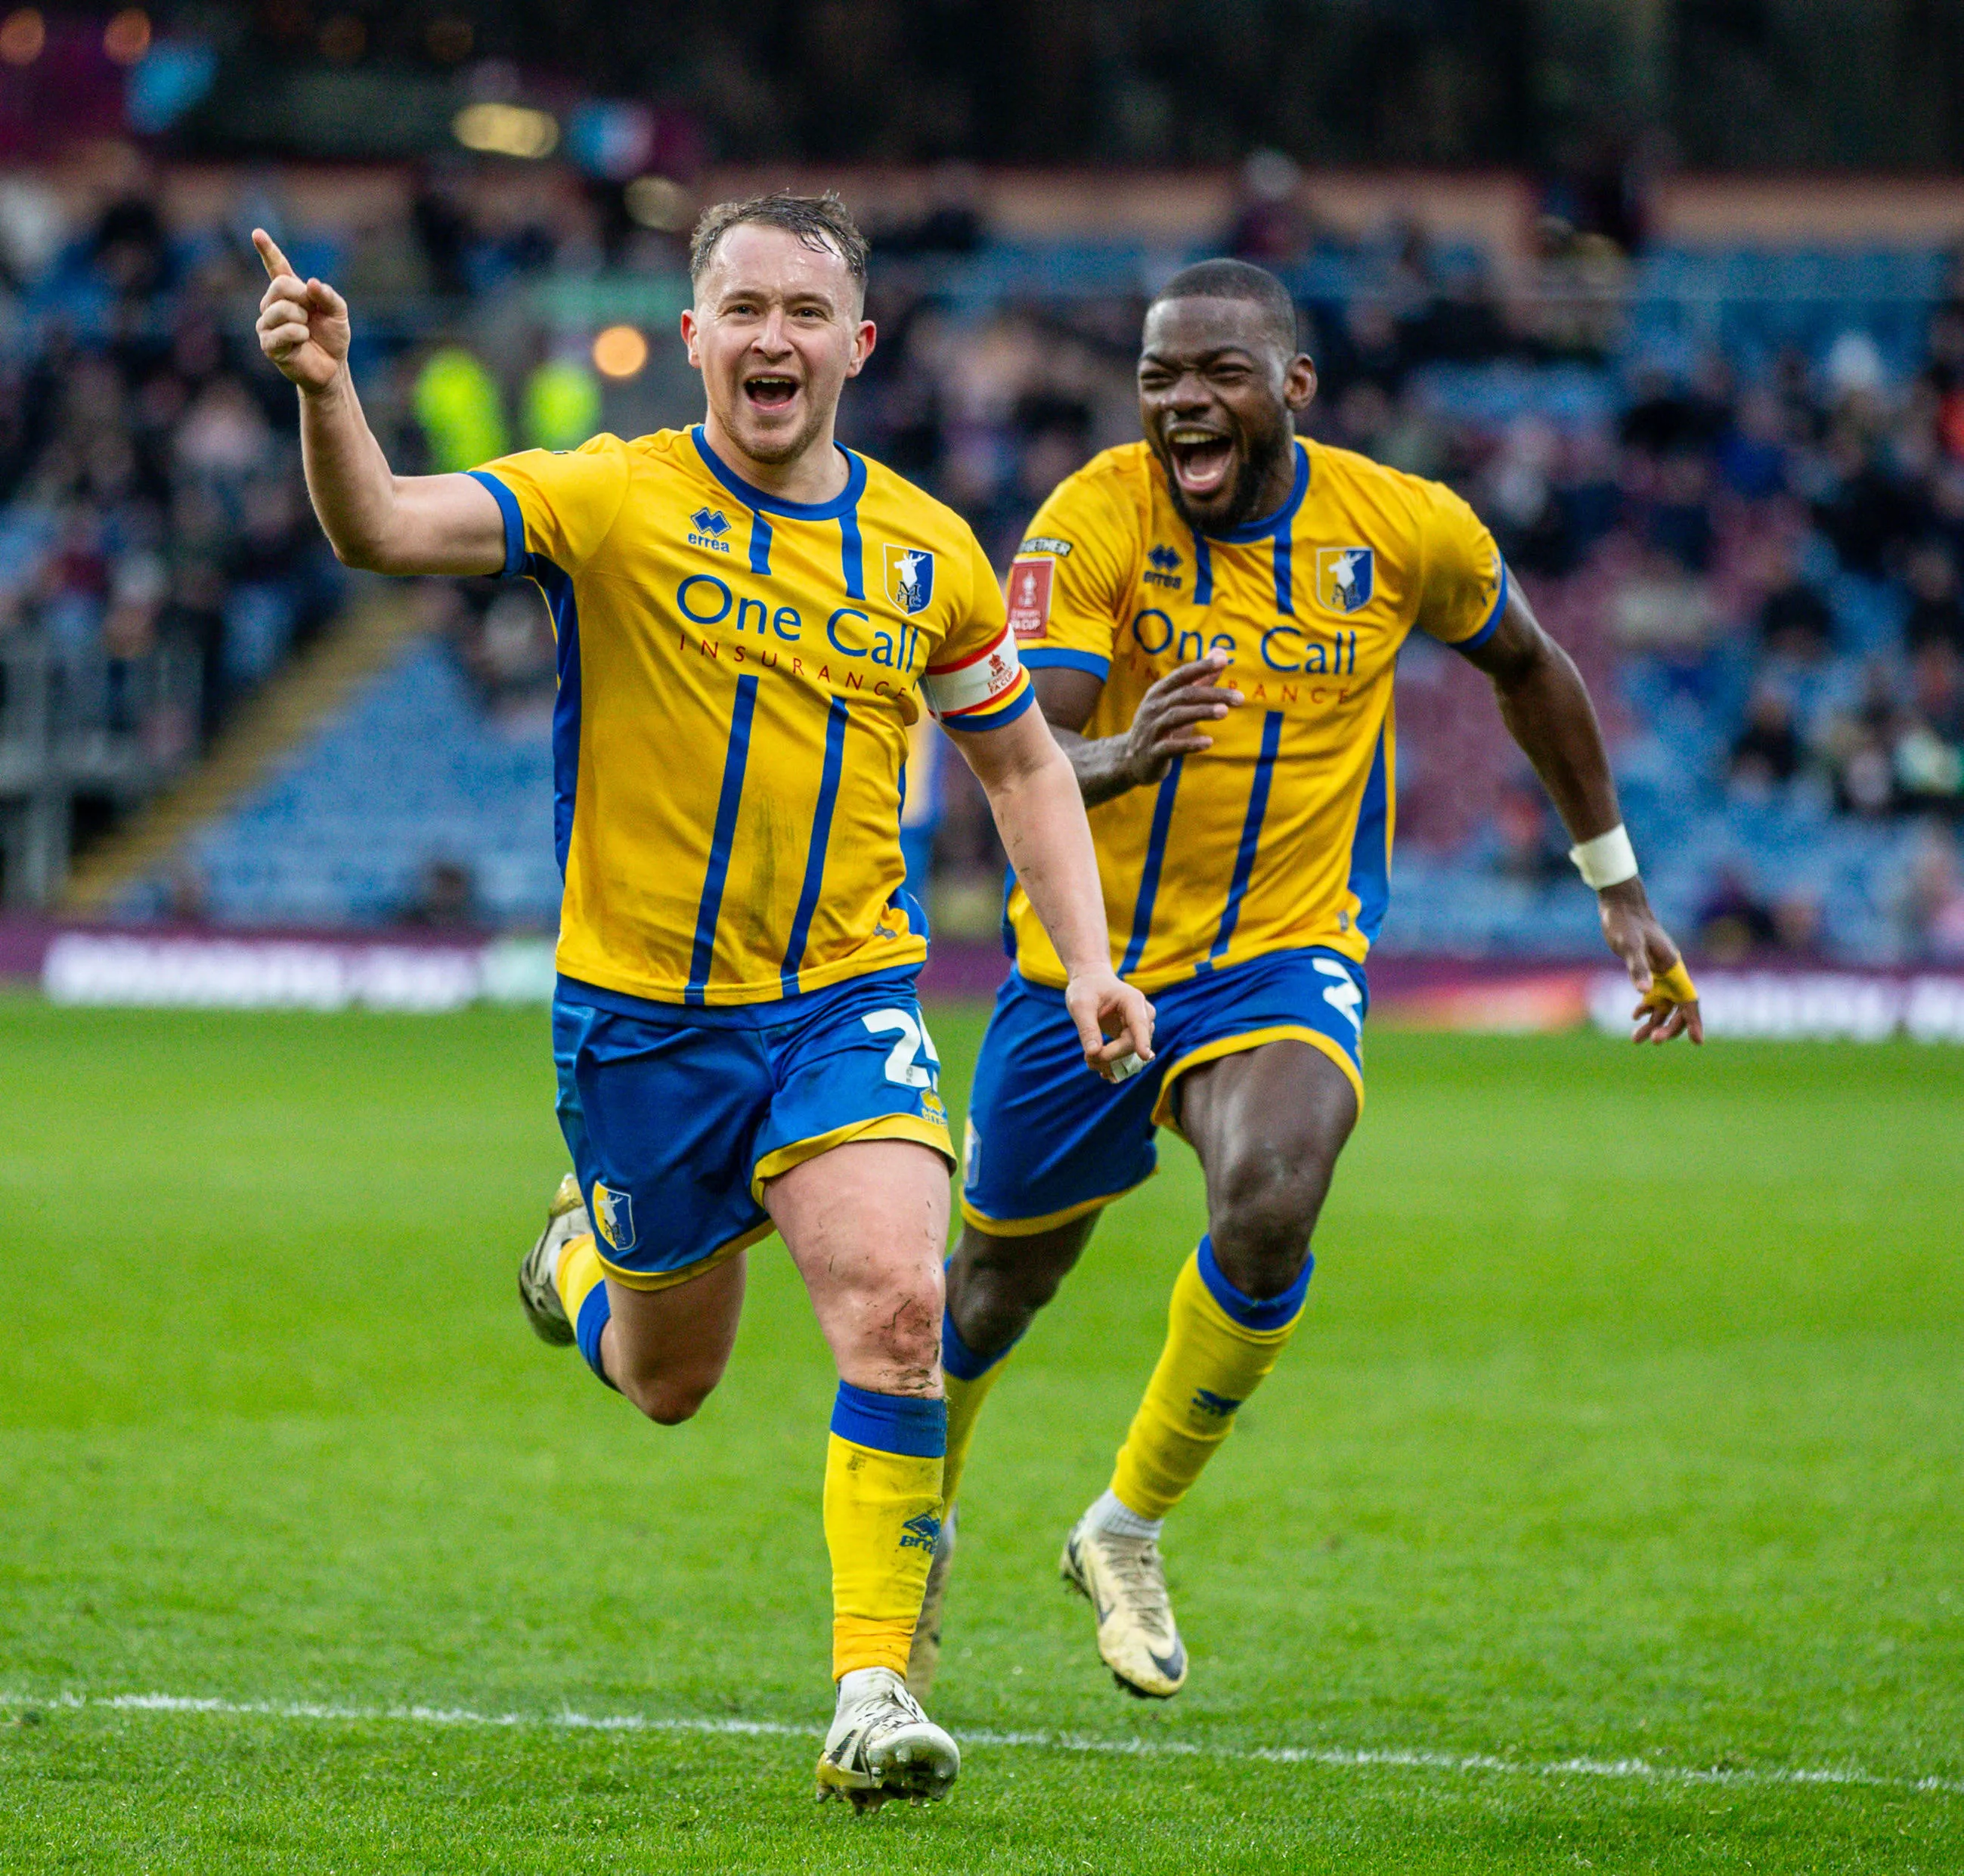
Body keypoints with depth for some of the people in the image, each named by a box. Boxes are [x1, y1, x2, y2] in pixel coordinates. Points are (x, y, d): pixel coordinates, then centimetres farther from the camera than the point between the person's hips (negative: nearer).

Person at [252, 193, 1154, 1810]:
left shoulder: (928, 555, 1)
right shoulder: (612, 503, -10)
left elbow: (1022, 760, 15)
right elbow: (382, 532, -24)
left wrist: (1088, 956, 3)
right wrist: (326, 394, -44)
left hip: (846, 996, 1)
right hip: (642, 1014, -1)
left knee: (898, 1304, -22)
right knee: (668, 1377, 14)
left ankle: (875, 1690, -15)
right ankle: (587, 1259, 51)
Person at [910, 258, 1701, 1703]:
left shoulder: (1407, 529, -9)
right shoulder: (1094, 522, -16)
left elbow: (1528, 667, 12)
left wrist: (1620, 889, 17)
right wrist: (1118, 757, -51)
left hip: (1286, 958, 0)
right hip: (1085, 961, 0)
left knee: (1271, 1206, -30)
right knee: (1001, 1278, 15)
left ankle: (1129, 1530, -7)